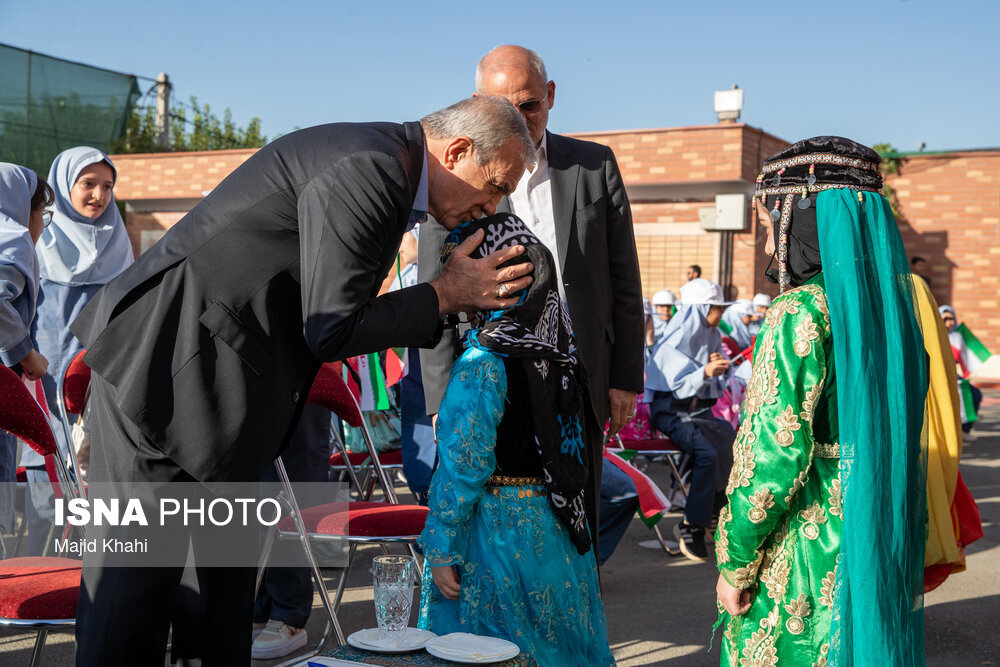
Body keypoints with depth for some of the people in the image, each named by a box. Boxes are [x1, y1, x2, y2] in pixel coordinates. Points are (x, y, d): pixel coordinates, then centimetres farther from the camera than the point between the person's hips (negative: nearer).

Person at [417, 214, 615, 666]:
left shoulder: (483, 363, -19)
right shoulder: (559, 346, 2)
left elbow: (464, 468, -17)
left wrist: (441, 551, -12)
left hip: (497, 526, -7)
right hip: (556, 525, 7)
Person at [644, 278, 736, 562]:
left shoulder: (711, 335, 12)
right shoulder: (677, 338, -11)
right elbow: (677, 386, -17)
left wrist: (718, 368, -4)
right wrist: (705, 373, -32)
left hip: (700, 409, 7)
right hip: (672, 411, -7)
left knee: (738, 444, -18)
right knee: (708, 453, -31)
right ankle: (691, 527, -19)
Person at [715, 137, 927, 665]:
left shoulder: (803, 311, -16)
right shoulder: (892, 302, 7)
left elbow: (777, 452, -20)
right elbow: (903, 437, 12)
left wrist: (735, 562, -12)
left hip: (807, 552, -8)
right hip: (884, 551, 8)